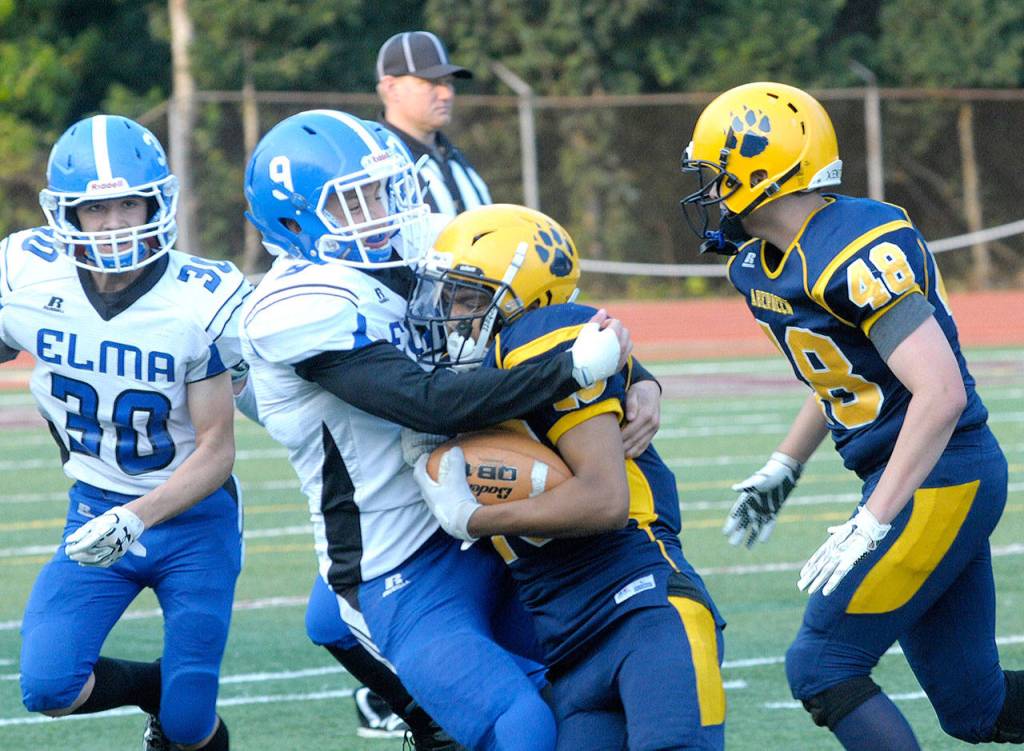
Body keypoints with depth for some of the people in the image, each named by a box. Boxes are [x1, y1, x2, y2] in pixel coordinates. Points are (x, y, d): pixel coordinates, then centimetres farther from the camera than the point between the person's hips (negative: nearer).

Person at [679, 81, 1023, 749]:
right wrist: (784, 467, 26)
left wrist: (871, 526, -27)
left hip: (937, 481, -9)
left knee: (822, 669, -8)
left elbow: (941, 393, -27)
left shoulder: (858, 255, -22)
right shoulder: (763, 265, 8)